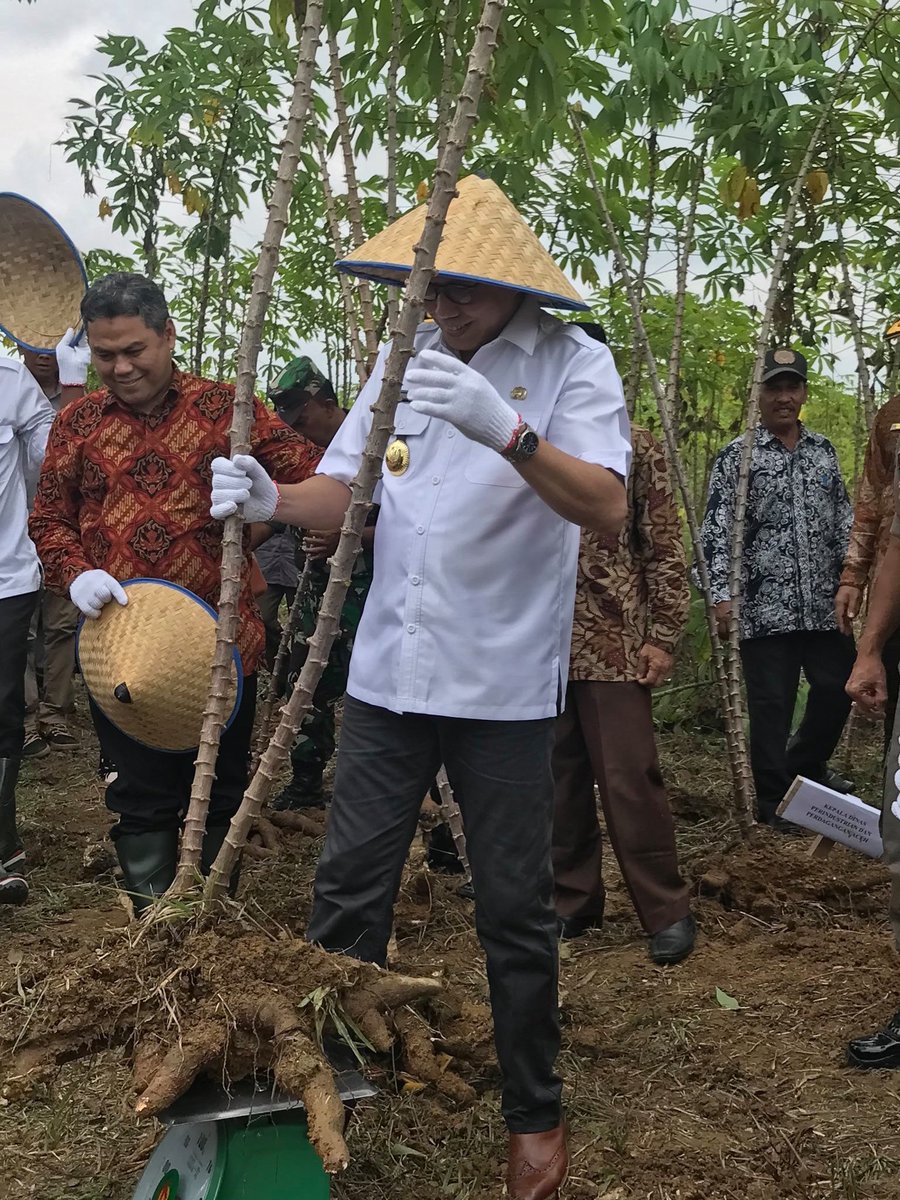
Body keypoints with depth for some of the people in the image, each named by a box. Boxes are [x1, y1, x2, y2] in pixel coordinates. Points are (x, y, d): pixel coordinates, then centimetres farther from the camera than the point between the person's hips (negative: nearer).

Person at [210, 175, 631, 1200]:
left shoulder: (571, 364, -7)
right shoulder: (407, 351, 8)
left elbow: (606, 508, -23)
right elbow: (347, 490, 7)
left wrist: (504, 429, -37)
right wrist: (272, 501, -13)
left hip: (502, 683, -4)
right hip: (387, 670, 4)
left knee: (514, 911, 8)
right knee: (347, 889, 9)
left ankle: (535, 1116, 28)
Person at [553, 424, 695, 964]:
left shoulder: (636, 446, 1)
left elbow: (665, 548, -1)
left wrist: (664, 636, -7)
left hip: (615, 645, -3)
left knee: (630, 779, -2)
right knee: (557, 780, 8)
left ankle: (667, 909, 11)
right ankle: (572, 901, 22)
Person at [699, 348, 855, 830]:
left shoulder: (823, 450, 13)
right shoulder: (737, 456, -2)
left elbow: (843, 520, 16)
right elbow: (716, 529, -6)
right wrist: (721, 594, -14)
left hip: (825, 605, 5)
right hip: (765, 608, -4)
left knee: (837, 692, 8)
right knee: (771, 707, 2)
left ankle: (804, 769, 32)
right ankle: (773, 801, 15)